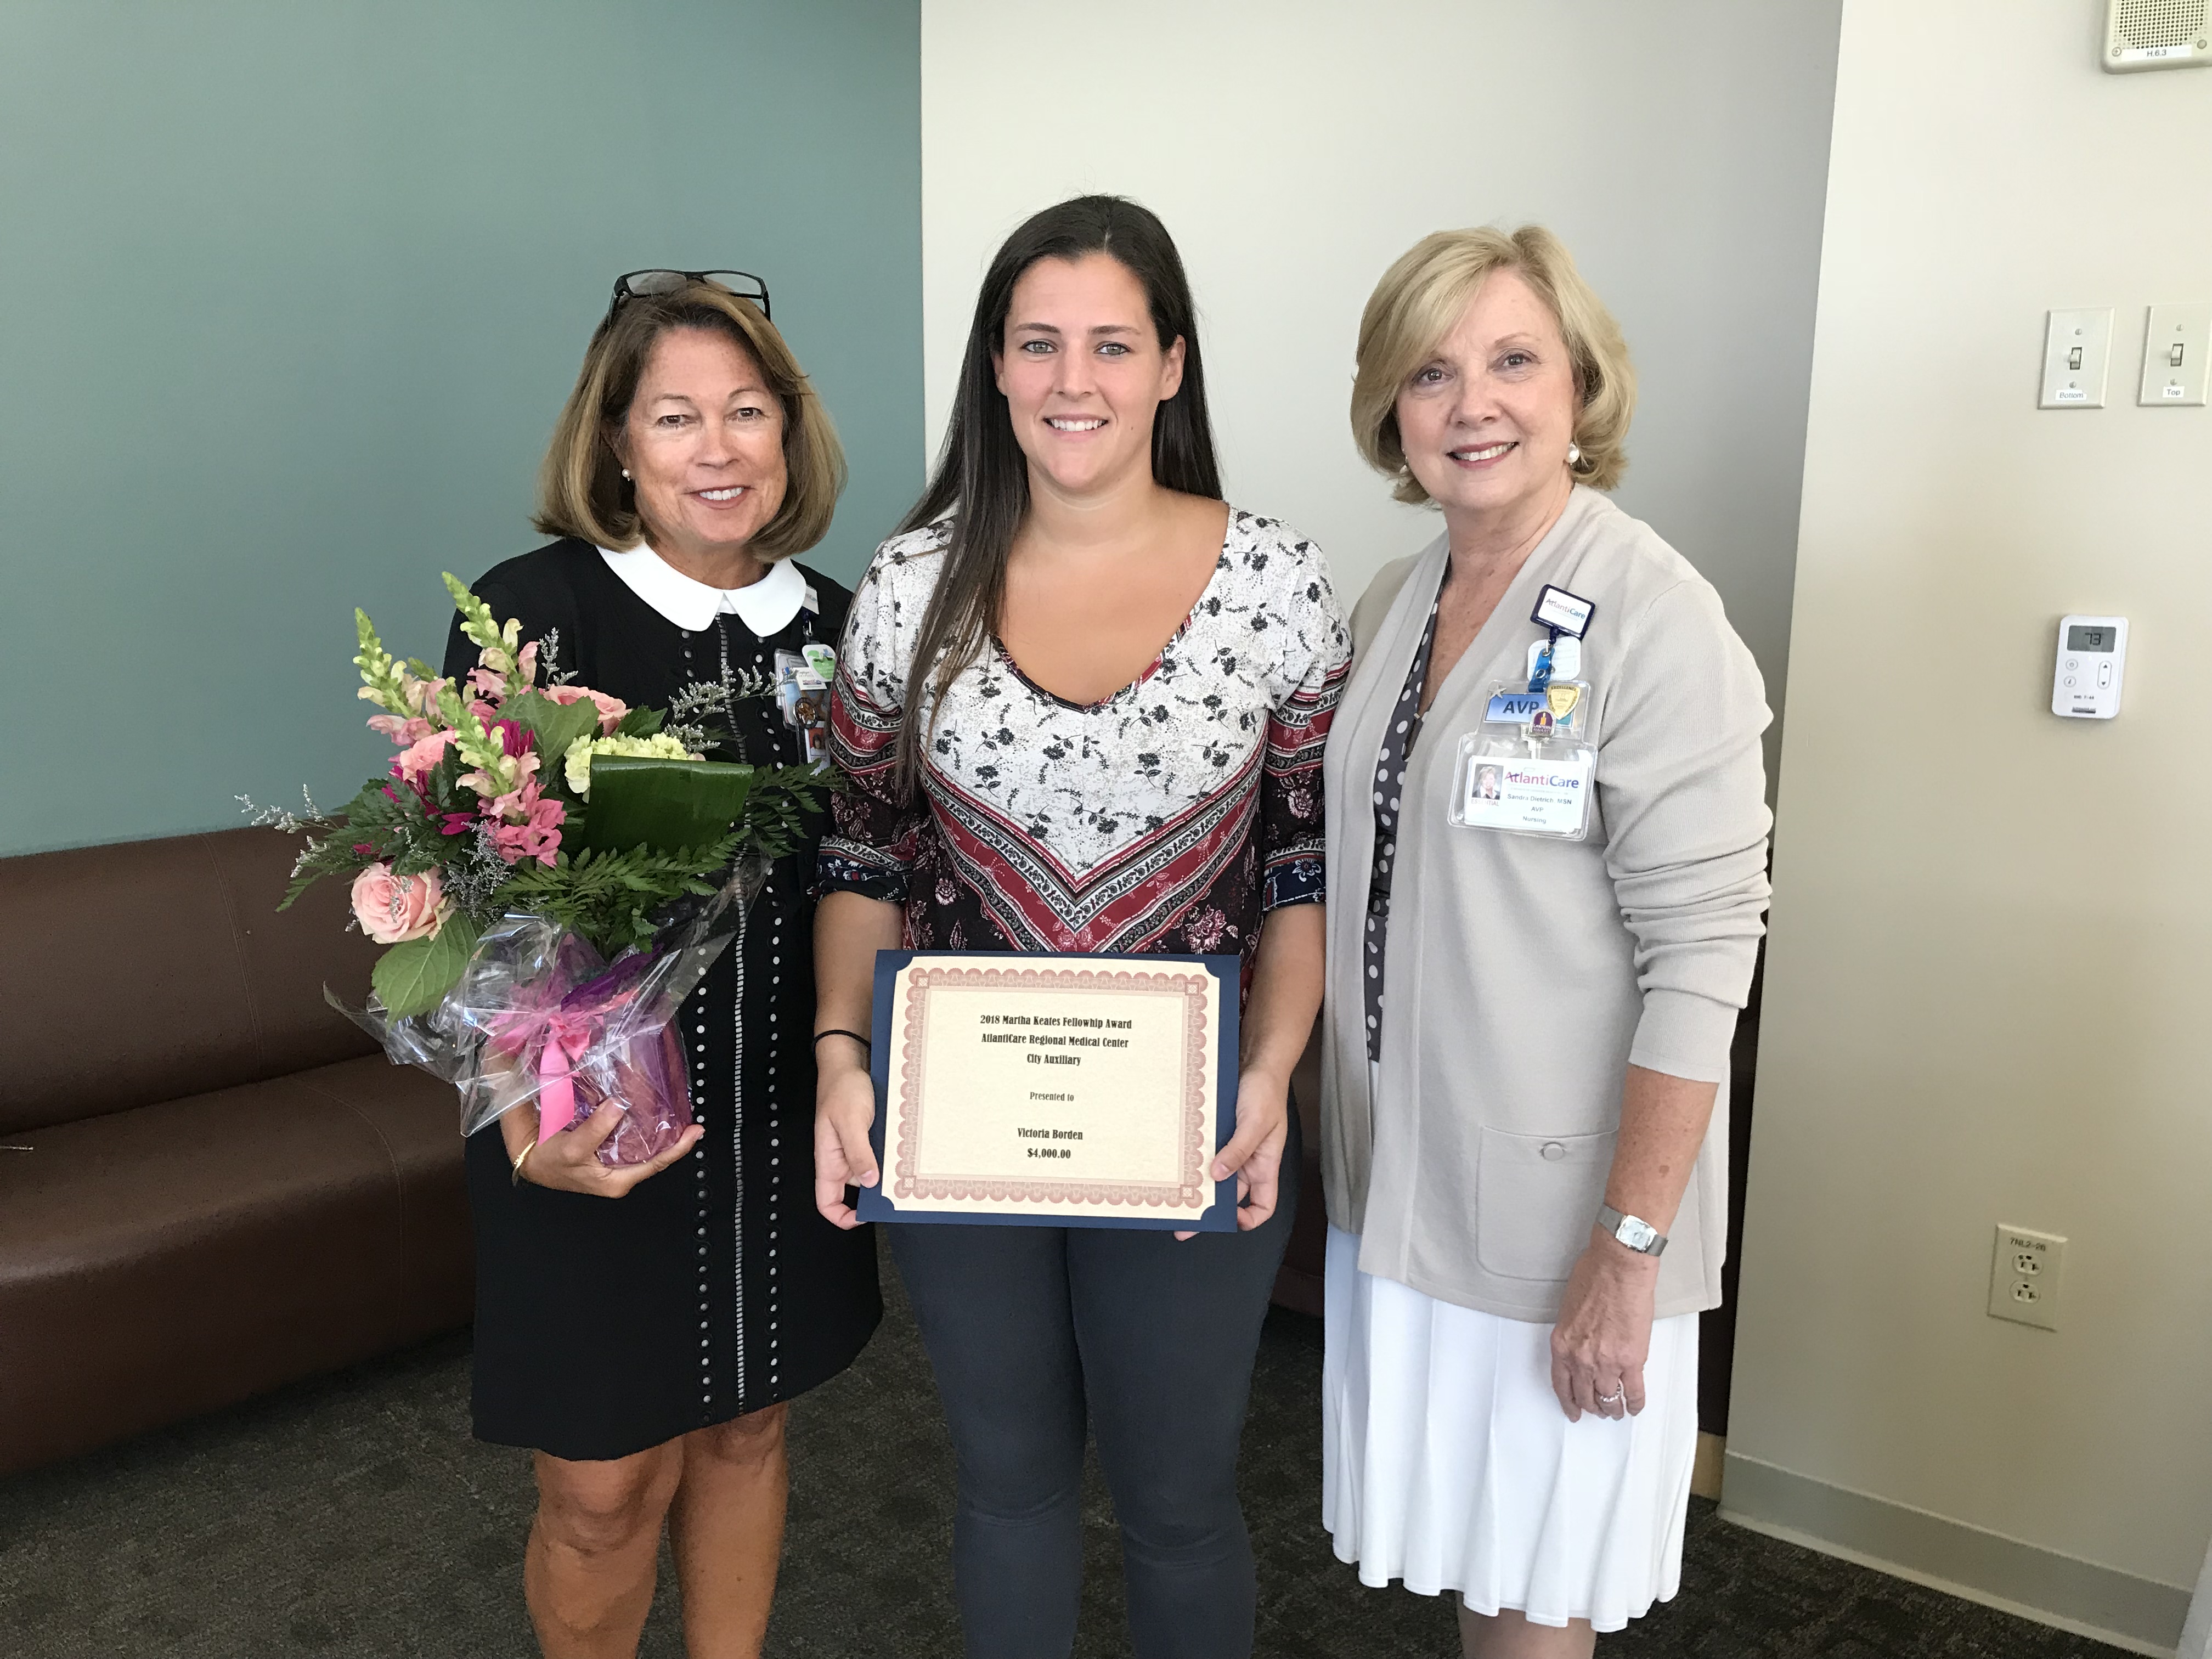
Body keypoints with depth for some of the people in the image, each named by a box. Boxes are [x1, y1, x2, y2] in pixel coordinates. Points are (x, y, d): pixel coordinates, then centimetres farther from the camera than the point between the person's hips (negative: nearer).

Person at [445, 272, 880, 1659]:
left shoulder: (836, 625, 3)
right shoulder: (537, 610, -11)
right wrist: (529, 1110, -28)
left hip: (785, 1115, 4)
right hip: (596, 1124, -4)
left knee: (748, 1429, 20)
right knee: (607, 1484, 9)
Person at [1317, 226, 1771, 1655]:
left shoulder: (1654, 618, -16)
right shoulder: (1394, 605, 6)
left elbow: (1701, 957, -19)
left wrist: (1630, 1248, -20)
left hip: (1556, 1195, -6)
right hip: (1401, 1177, 6)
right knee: (1457, 1537, 22)